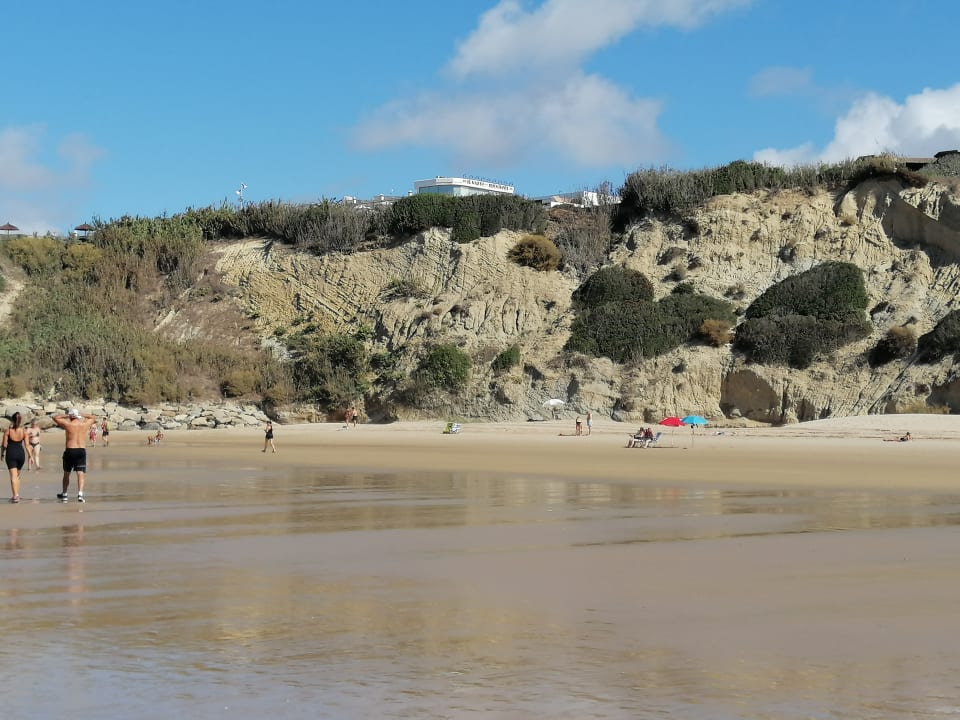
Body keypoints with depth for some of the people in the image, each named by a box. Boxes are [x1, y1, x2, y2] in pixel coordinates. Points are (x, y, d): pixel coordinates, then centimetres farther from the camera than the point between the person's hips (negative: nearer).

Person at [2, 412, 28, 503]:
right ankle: (16, 494, 23)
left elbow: (4, 444, -5)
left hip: (11, 454, -3)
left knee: (13, 476, -6)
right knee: (17, 475, 19)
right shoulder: (24, 431, -2)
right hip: (21, 453, 3)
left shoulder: (8, 431, -8)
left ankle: (15, 495, -19)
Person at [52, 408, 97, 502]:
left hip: (70, 450, -1)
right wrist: (82, 415, 20)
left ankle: (64, 495, 27)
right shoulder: (85, 424, 5)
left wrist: (66, 416, 14)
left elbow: (55, 417, 11)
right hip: (81, 451, 1)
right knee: (81, 473, -2)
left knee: (66, 473, 15)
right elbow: (93, 418, 26)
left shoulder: (68, 424, -2)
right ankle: (80, 494, -20)